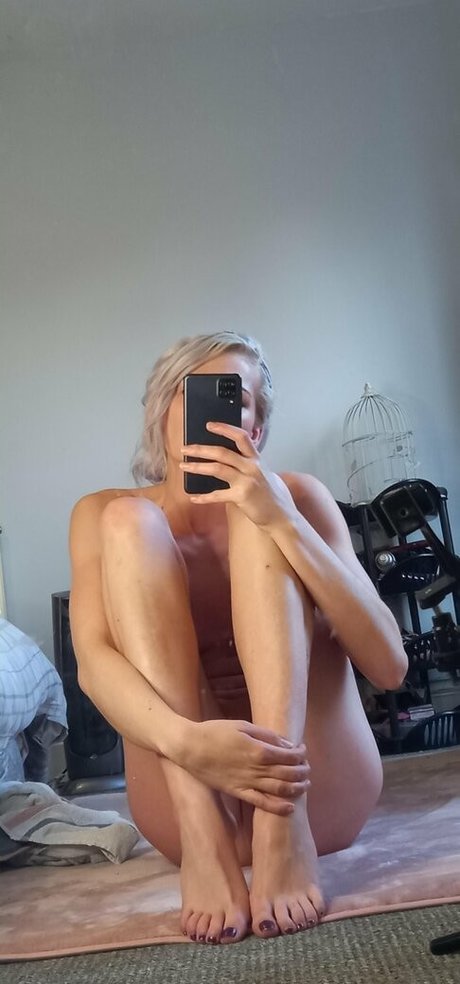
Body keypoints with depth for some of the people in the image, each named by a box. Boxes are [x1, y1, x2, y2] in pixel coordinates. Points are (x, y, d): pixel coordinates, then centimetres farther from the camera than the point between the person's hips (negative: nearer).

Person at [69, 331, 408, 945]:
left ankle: (286, 827, -28)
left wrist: (283, 521, -23)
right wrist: (187, 742, -36)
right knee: (125, 521, -14)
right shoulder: (104, 513, 4)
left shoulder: (294, 496, 1)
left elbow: (390, 666, -10)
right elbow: (94, 662, -14)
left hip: (317, 789, 0)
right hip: (185, 793, 1)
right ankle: (202, 837, -27)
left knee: (257, 522, -14)